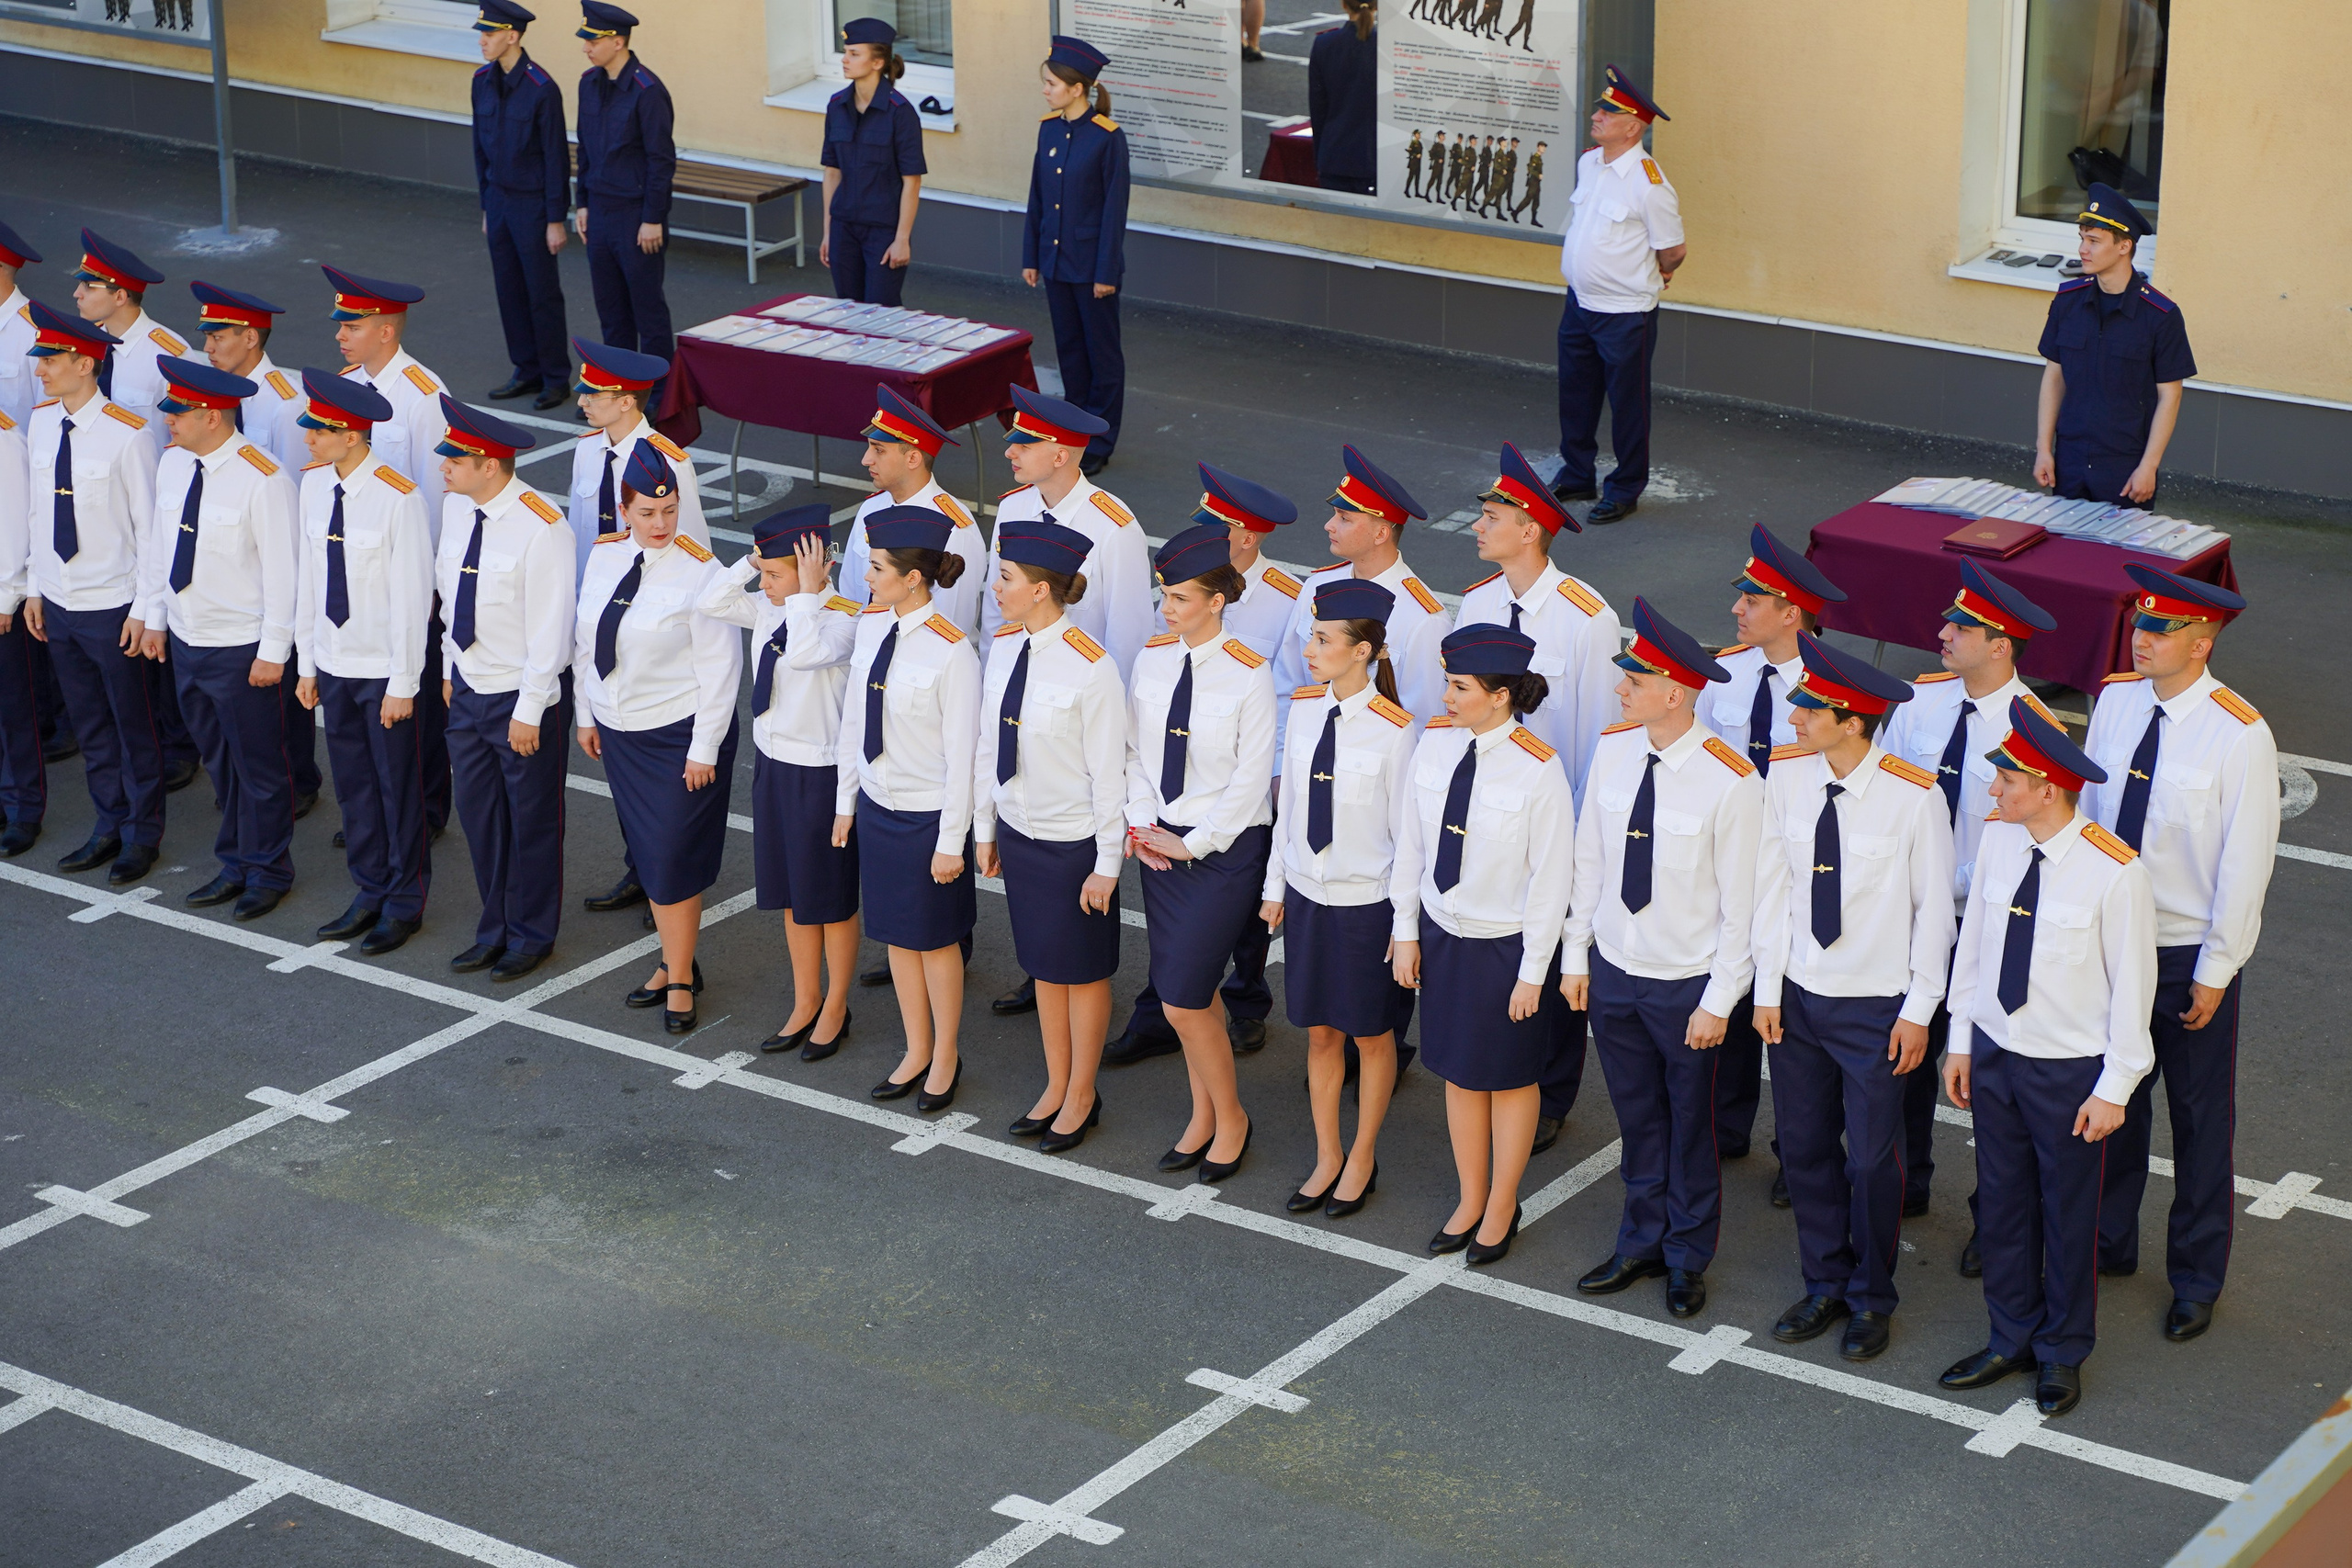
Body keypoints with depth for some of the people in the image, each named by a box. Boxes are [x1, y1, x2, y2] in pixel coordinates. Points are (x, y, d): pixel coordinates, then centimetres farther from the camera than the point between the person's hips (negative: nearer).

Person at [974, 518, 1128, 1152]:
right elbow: (987, 744, 8)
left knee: (1082, 973, 12)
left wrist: (1106, 866, -13)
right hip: (1018, 832, 6)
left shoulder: (1091, 669, -23)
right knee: (1042, 965, 20)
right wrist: (985, 830, 12)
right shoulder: (1005, 647, -3)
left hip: (1073, 844, -6)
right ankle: (1055, 1086, 37)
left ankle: (1081, 1096, 30)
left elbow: (1109, 774, -18)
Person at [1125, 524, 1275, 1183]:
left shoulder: (1250, 676, -15)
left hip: (1225, 847, -5)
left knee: (1182, 999, -7)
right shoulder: (1152, 659, 1)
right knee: (1190, 991, 14)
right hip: (1162, 842, 5)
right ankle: (1203, 1117, 30)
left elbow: (1251, 777, -13)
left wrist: (1193, 844, -11)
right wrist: (1142, 825, -2)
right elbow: (1135, 750, 9)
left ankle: (1230, 1117, 15)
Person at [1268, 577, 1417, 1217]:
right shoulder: (1306, 710, -2)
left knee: (1370, 1034, 13)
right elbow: (1289, 804, 8)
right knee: (1319, 1031, 16)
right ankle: (1327, 1158, 31)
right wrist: (1275, 888, 12)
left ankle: (1363, 1159, 30)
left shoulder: (1394, 731, -19)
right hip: (1308, 893, 5)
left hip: (1365, 901, -5)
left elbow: (1406, 830, -13)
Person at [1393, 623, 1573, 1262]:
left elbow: (1551, 879, -16)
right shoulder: (1434, 745, -8)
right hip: (1443, 934, 5)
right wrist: (1406, 931, 6)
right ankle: (1470, 1201, 36)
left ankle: (1501, 1208, 34)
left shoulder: (1538, 772, -23)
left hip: (1506, 945, -5)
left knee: (1511, 1078, 14)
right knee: (1459, 1071, 18)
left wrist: (1533, 972, -13)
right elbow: (1411, 843, 3)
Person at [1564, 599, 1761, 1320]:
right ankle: (1642, 1242, 36)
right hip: (1613, 969, 4)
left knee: (1690, 1124, 13)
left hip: (1685, 983, -4)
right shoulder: (1613, 751, -5)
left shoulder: (1731, 784, -21)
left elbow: (1741, 902, -15)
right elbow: (1590, 861, 5)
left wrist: (1718, 1001, -12)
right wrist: (1576, 956, 7)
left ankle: (1687, 1259, 32)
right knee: (1636, 1115, 19)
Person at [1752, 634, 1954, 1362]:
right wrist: (1768, 988, 4)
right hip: (1798, 995, 4)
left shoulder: (1913, 797, -18)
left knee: (1871, 1159, 5)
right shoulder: (1787, 778, -5)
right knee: (1804, 1146, 14)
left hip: (1876, 1005, -4)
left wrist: (1919, 1010, -7)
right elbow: (1772, 886, 4)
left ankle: (1871, 1300, 25)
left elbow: (1934, 907, -9)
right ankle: (1824, 1285, 33)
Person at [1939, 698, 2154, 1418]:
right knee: (2003, 1199, 17)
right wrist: (1961, 1041, 10)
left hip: (2069, 1070, -5)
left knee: (2068, 1212, 12)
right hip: (1994, 1053, 5)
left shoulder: (2115, 872, -23)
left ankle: (2062, 1352, 31)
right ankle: (2011, 1338, 36)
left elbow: (2133, 984, -14)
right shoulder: (1998, 842, -6)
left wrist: (2114, 1088, -11)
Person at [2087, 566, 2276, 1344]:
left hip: (2189, 954, -5)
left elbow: (2245, 862, -15)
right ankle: (2109, 1243, 37)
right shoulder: (2114, 701, -3)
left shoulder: (2240, 736, -19)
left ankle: (2196, 1280, 24)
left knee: (2199, 1121, 9)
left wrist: (2215, 972, -12)